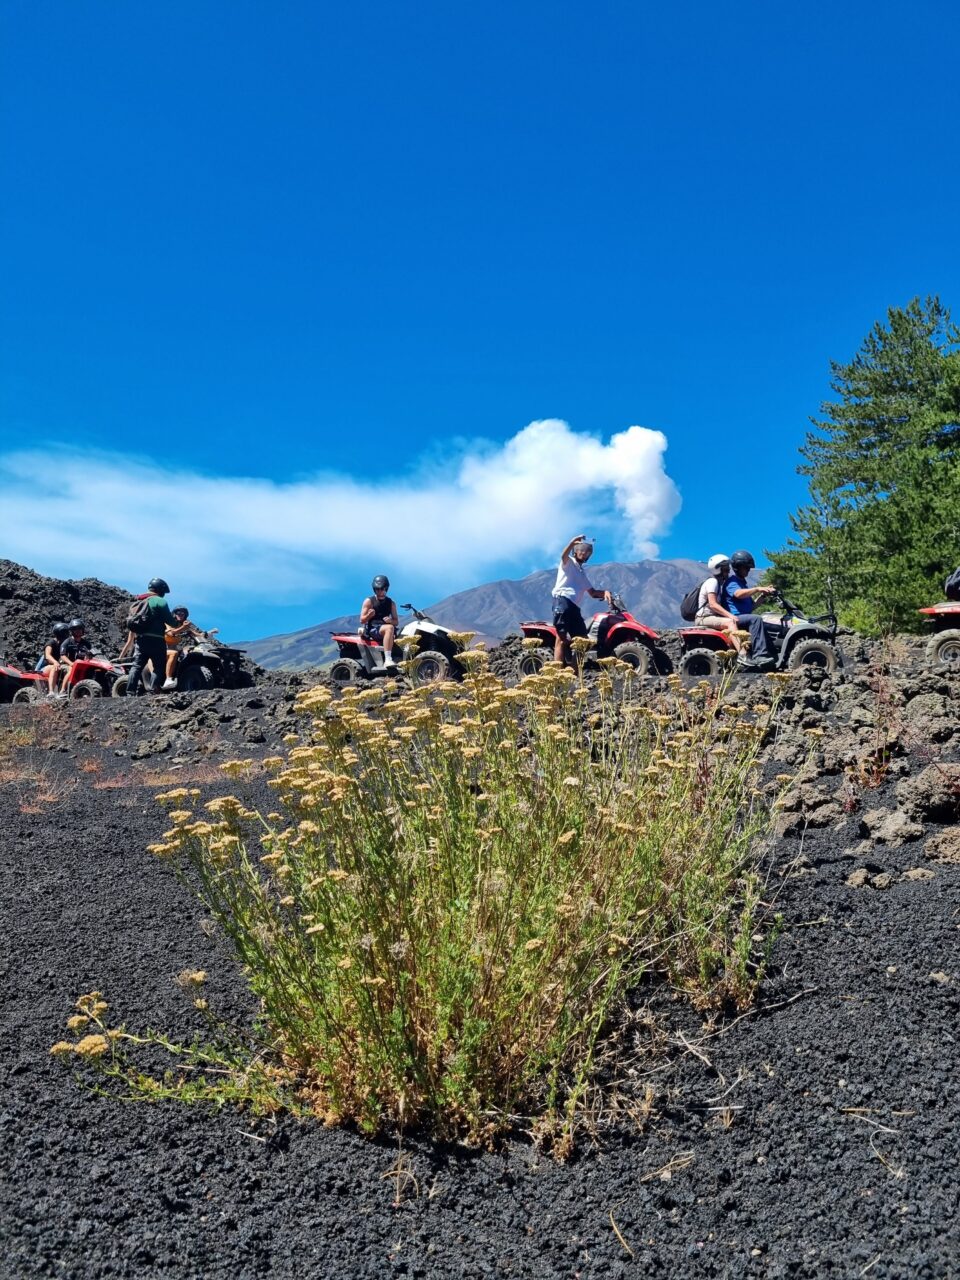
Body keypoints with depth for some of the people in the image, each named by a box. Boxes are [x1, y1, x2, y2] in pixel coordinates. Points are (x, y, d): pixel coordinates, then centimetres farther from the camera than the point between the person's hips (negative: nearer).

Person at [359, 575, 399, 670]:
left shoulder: (391, 603, 14)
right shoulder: (369, 601, 4)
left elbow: (396, 622, 13)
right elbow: (362, 620, 0)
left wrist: (390, 621, -10)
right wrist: (369, 615, -21)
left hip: (385, 629, 5)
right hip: (372, 629, -4)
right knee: (389, 628, -34)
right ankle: (387, 660, -46)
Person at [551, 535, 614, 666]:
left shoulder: (582, 572, 31)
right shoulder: (568, 562, 9)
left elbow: (592, 592, 25)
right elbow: (563, 555, -17)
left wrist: (605, 592, 6)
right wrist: (573, 541, -31)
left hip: (574, 606, 9)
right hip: (562, 601, -9)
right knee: (562, 639, -16)